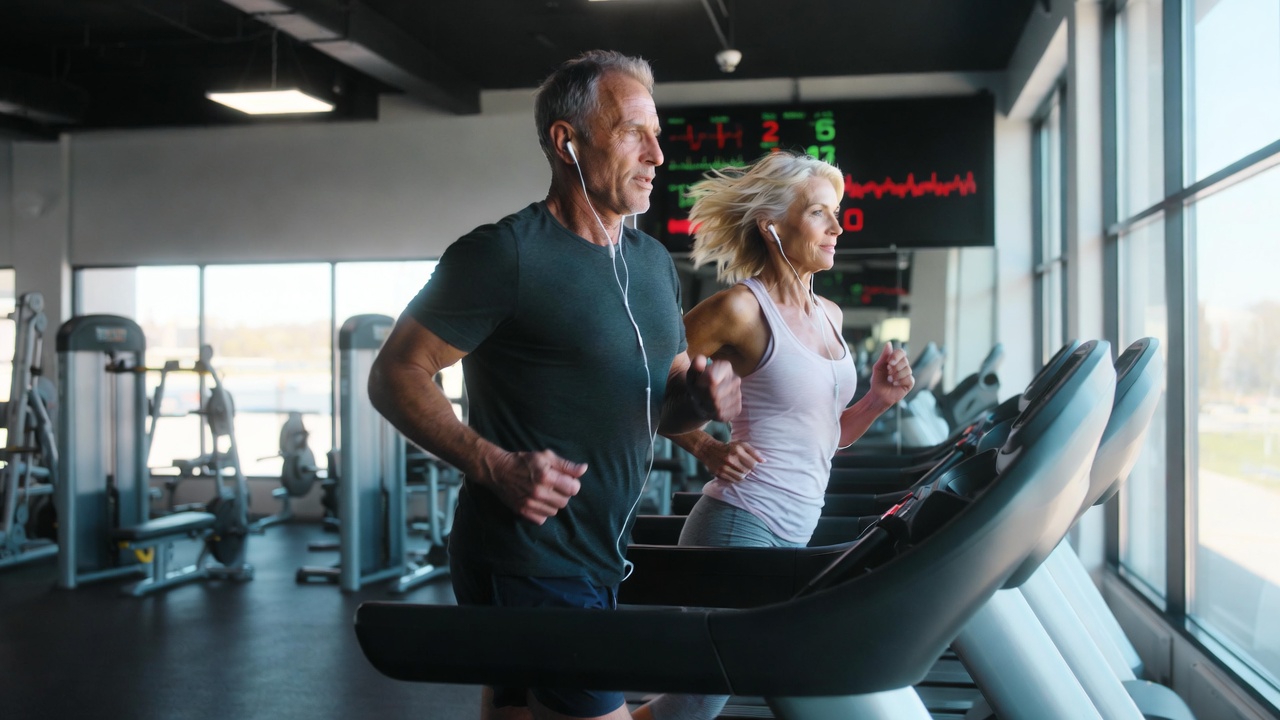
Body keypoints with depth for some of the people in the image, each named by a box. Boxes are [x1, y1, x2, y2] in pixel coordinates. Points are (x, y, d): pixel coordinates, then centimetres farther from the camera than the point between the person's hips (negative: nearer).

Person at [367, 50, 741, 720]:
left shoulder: (653, 262, 12)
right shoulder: (506, 254, -13)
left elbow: (657, 402, 19)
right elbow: (394, 375, -12)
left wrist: (701, 395, -4)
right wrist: (495, 467, -24)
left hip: (598, 559, 8)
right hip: (529, 559, -8)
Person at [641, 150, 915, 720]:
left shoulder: (829, 316, 15)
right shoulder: (742, 309, -9)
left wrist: (878, 399, 5)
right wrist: (706, 448, -15)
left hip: (796, 536, 8)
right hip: (742, 528, -8)